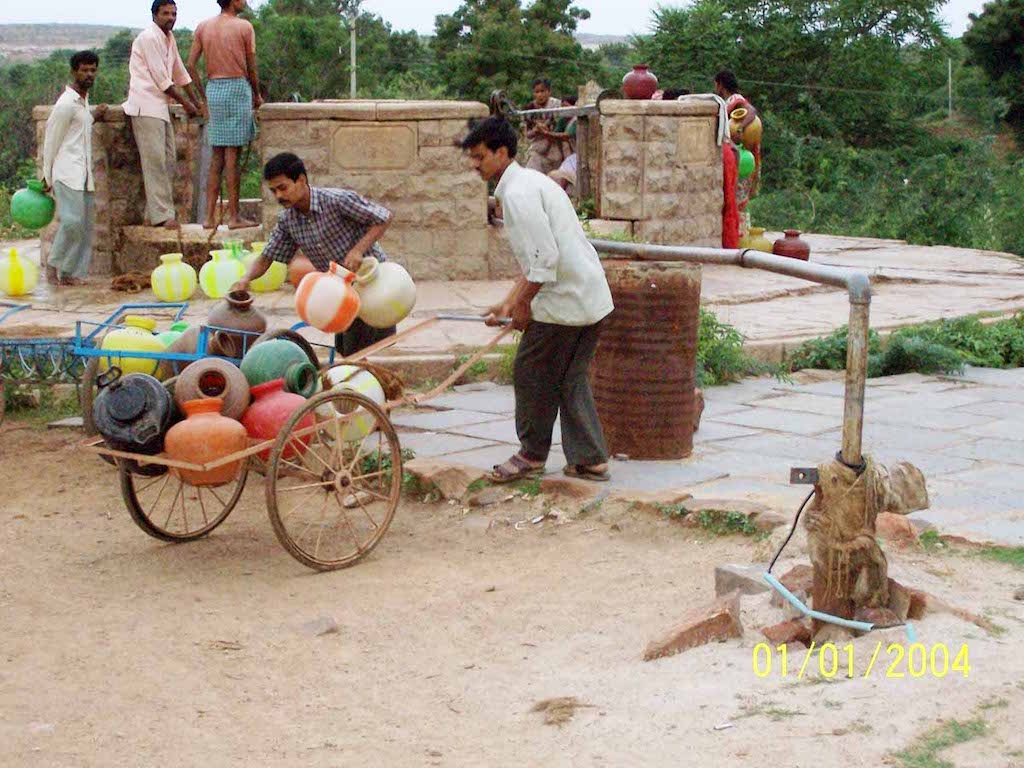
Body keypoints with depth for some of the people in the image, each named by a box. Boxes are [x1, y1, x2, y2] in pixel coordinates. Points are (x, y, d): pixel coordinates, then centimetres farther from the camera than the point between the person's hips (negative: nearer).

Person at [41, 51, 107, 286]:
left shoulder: (83, 100, 17)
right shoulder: (66, 104, -10)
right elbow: (51, 140, -8)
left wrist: (93, 117, 18)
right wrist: (47, 176, -6)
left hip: (83, 173, 9)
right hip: (67, 171, -9)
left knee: (84, 226, 4)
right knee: (72, 220, -18)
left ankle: (71, 273, 6)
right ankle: (53, 264, -4)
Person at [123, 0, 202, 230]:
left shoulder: (169, 38, 16)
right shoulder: (149, 38, -11)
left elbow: (180, 72, 25)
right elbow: (161, 79, -13)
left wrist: (195, 101, 25)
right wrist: (185, 103, -7)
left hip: (160, 106, 9)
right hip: (146, 105, -9)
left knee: (169, 159, 7)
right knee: (155, 160, -12)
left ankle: (159, 211, 11)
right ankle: (162, 215, -14)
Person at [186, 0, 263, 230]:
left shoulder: (203, 27, 9)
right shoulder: (244, 27, -4)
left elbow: (191, 65, 6)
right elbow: (251, 68, -1)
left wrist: (203, 97, 14)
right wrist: (257, 95, 14)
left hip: (213, 88, 5)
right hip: (237, 87, -5)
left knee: (217, 155, 9)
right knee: (233, 153, -4)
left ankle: (210, 216, 6)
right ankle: (234, 217, -2)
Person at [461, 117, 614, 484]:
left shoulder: (518, 193, -15)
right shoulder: (528, 182, 18)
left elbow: (545, 258, -23)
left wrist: (522, 304, -10)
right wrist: (509, 303, 22)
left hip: (564, 302, -10)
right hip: (591, 297, 10)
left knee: (532, 375, 6)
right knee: (571, 381, 15)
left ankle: (532, 455, 20)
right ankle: (590, 460, 17)